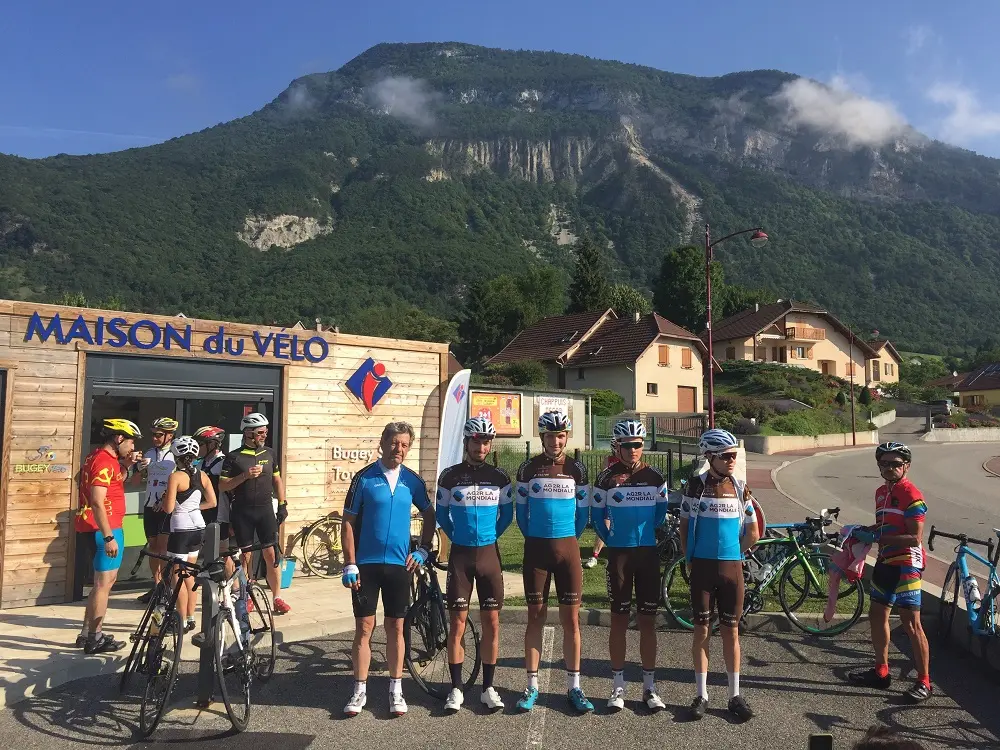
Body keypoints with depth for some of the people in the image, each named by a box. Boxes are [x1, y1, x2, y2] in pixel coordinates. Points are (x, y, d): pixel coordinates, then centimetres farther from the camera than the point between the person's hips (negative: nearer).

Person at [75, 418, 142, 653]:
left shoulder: (102, 457, 14)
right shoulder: (104, 461, -18)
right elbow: (97, 502, -24)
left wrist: (126, 466, 9)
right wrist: (109, 537, -24)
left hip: (103, 527, 11)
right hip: (103, 529, -11)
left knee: (107, 579, 19)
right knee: (104, 582, -2)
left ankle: (87, 634, 26)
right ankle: (94, 639, 7)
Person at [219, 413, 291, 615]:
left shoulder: (269, 454, 8)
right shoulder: (234, 457, -2)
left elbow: (277, 480, 15)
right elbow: (222, 486, -4)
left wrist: (282, 505, 8)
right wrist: (244, 475, -17)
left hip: (265, 509, 2)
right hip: (242, 511, -2)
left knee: (271, 554, -2)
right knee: (245, 555, 5)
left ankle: (277, 598, 3)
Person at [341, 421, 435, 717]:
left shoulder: (412, 480, 3)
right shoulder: (364, 478, -5)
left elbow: (429, 515, 15)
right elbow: (348, 522, -4)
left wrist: (423, 550, 6)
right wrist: (349, 564, -9)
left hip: (399, 564, 2)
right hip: (365, 564, -2)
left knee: (395, 627, 9)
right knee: (364, 627, 3)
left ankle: (396, 689, 20)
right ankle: (360, 690, 16)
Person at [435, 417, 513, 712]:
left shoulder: (499, 478, 1)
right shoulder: (450, 476, -3)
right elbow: (442, 515, 8)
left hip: (489, 554, 1)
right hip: (460, 555, -1)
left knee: (491, 622, 4)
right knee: (458, 623, 2)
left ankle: (488, 687, 17)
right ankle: (456, 688, 14)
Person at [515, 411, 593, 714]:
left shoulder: (577, 469, 2)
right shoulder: (529, 468, 0)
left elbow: (583, 512, 9)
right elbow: (521, 509, 8)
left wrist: (568, 540, 10)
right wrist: (534, 539, 10)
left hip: (567, 549, 1)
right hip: (536, 549, 0)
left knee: (571, 619, 4)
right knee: (535, 617, 5)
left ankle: (573, 686, 14)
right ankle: (532, 686, 15)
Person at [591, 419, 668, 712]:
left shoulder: (655, 478, 2)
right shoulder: (606, 478, -2)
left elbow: (660, 514, 14)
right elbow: (597, 514, 6)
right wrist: (612, 539, 6)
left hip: (648, 553, 1)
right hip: (618, 554, -1)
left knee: (648, 619, 6)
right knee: (619, 619, 5)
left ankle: (650, 687, 17)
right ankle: (618, 686, 15)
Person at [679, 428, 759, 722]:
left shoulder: (740, 489, 3)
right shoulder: (696, 486, -3)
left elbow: (753, 533, 11)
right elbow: (684, 526, 4)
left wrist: (733, 554, 6)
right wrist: (690, 560, 3)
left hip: (731, 567, 2)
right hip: (702, 566, -2)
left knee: (731, 631, 8)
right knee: (702, 630, 5)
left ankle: (735, 695, 18)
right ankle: (701, 694, 15)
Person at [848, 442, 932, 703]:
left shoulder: (911, 495, -15)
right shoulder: (881, 492, 12)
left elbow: (915, 538, -21)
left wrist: (876, 538, -22)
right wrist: (864, 531, 3)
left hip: (905, 564, -9)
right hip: (885, 562, 9)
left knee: (911, 623, -4)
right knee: (877, 615, 15)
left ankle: (924, 683, 8)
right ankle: (881, 672, 28)